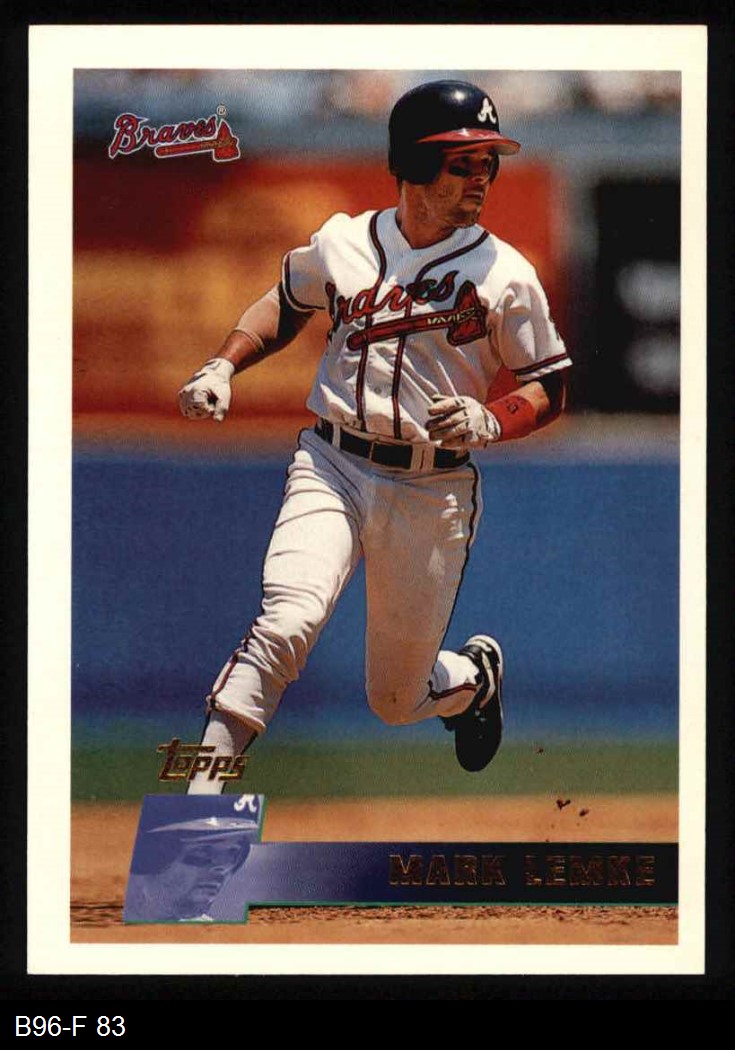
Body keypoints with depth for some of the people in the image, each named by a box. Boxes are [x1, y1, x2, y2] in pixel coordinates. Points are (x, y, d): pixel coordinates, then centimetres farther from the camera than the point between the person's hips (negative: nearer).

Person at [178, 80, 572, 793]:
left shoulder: (505, 276, -1)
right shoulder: (341, 243, 4)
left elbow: (548, 388, 5)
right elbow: (287, 304, 24)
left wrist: (489, 422, -16)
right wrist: (223, 366, 9)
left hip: (433, 493, 0)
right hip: (331, 468, 0)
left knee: (396, 700, 8)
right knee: (288, 620, -28)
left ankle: (476, 674, 45)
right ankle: (195, 809, -27)